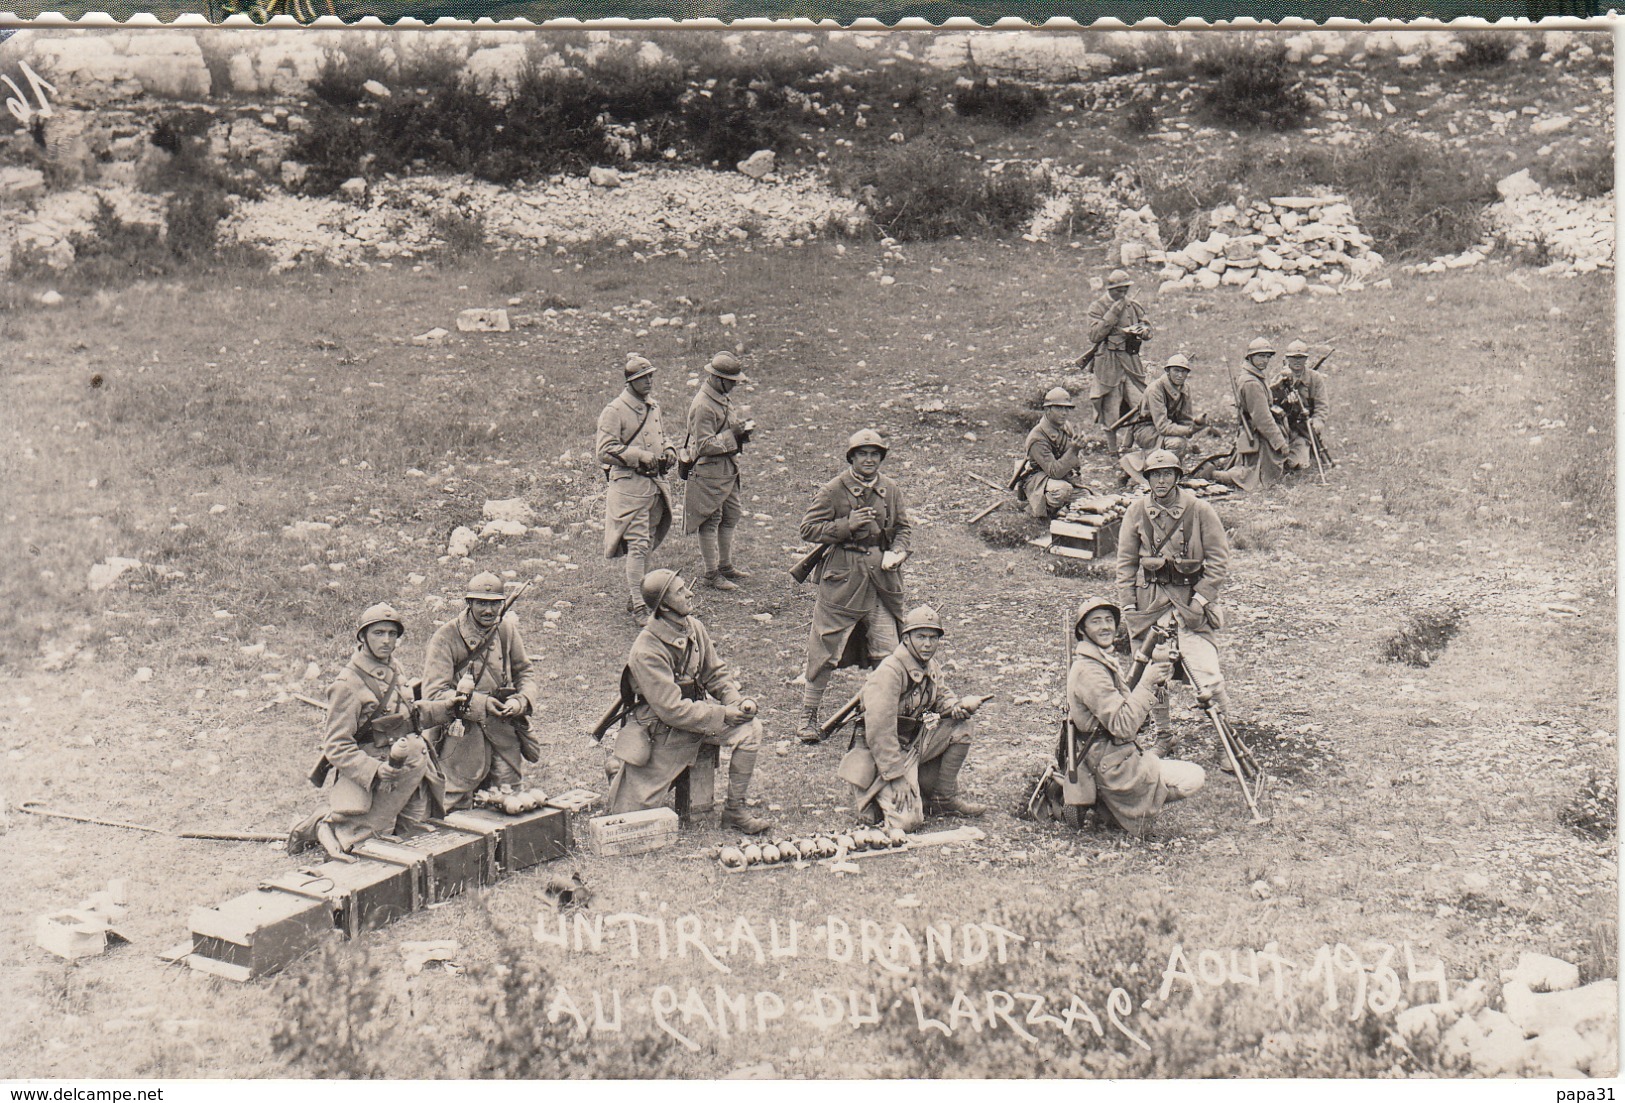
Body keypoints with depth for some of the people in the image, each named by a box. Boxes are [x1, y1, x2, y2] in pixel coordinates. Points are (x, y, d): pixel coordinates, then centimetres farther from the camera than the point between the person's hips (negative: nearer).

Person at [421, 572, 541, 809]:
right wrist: (479, 703, -20)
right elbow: (434, 694, -13)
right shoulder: (445, 637, -11)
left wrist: (520, 701, -6)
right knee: (456, 806, -1)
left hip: (503, 729, 4)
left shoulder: (507, 629, 4)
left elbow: (526, 671, 14)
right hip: (462, 734, -4)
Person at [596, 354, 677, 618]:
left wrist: (669, 452, 6)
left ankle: (635, 597, 23)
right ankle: (638, 606, -12)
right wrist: (641, 456, -20)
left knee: (646, 546, 13)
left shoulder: (653, 407, 14)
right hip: (630, 485, -8)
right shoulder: (614, 411, -10)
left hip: (655, 484, 8)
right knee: (638, 545, -12)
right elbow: (605, 451, -15)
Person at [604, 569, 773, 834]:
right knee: (632, 811, -5)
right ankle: (619, 766, 30)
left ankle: (735, 810, -4)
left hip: (697, 710, 6)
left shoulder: (694, 627, -4)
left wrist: (737, 701, -11)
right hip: (661, 730, -6)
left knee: (750, 729, -18)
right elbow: (673, 710, -27)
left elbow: (715, 673, 8)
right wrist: (724, 714, -24)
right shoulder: (647, 651, -27)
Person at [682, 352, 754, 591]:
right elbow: (704, 445, -23)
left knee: (731, 518, 16)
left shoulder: (721, 399, 10)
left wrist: (740, 432, 4)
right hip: (709, 472, -10)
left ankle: (726, 566, 29)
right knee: (710, 522, 0)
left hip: (728, 471, 10)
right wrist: (732, 435, -23)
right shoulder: (703, 406, -21)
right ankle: (712, 574, 7)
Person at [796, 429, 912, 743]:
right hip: (841, 576, -4)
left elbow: (902, 527, 18)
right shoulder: (833, 490, -7)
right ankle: (808, 715, 15)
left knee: (888, 654, 4)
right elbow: (808, 528, -8)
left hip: (881, 577, 4)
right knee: (826, 650, 2)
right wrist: (848, 525, -18)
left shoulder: (891, 490, 7)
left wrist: (897, 551, -3)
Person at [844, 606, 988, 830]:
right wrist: (896, 776, -27)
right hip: (881, 753, -8)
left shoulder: (930, 666, 2)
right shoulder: (890, 672, -25)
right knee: (907, 821, -22)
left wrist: (956, 707, -7)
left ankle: (945, 798, 7)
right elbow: (879, 730, -28)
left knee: (963, 726, -5)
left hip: (913, 744, 8)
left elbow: (940, 696, 20)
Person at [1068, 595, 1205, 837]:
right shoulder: (1088, 671, -21)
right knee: (1193, 778, -12)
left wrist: (1156, 682, 0)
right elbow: (1122, 726, -26)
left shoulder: (1104, 661, 11)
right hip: (1114, 766, -10)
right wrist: (1146, 684, -26)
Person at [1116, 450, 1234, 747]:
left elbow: (1219, 558, -1)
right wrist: (1128, 603, 3)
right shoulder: (1137, 512, 2)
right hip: (1149, 593, 3)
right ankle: (1161, 732, 21)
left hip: (1190, 592, -3)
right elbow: (1126, 561, 9)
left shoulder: (1199, 510, -5)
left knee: (1204, 669, -15)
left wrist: (1201, 597, -9)